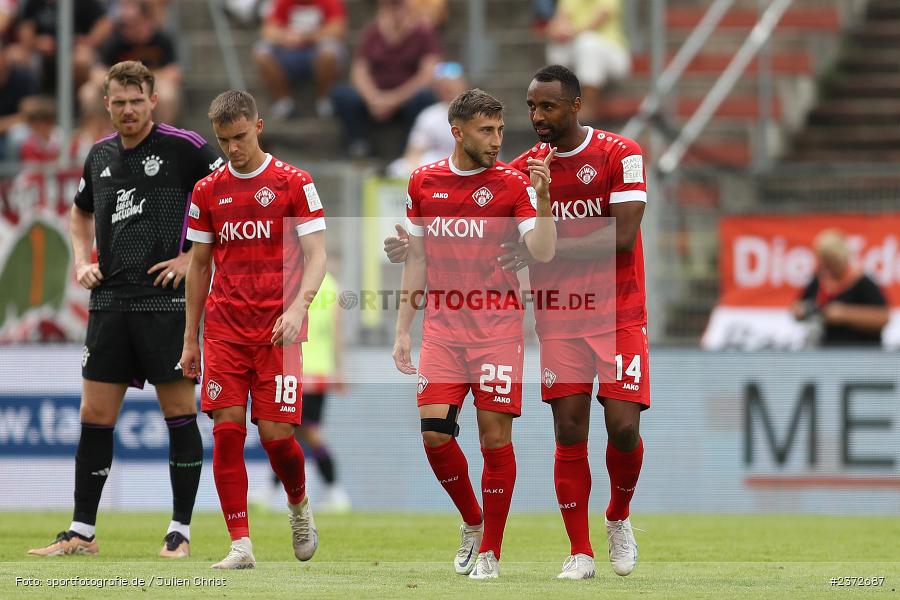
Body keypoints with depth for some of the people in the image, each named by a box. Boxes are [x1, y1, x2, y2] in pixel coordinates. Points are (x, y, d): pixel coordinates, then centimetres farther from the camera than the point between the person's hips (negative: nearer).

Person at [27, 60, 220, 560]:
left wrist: (194, 257, -9)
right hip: (109, 302, 5)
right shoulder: (100, 155, 13)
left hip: (165, 302, -5)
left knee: (179, 415, -2)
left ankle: (180, 531, 5)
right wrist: (82, 261, 14)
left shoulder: (183, 147, -5)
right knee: (95, 417, 4)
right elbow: (81, 212, 31)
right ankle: (81, 532, 9)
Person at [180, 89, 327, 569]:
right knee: (227, 431, -7)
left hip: (277, 329, -3)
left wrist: (297, 307, -21)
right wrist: (190, 339, 14)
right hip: (224, 329, 3)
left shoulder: (293, 183, 0)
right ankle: (240, 544, -4)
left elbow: (316, 256, -4)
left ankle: (299, 504, 25)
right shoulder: (208, 191, 10)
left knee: (275, 432, -6)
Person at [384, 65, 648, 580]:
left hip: (619, 316, -3)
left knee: (623, 427, -9)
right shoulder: (527, 167, 6)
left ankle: (619, 518, 20)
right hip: (560, 320, 3)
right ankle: (580, 552, 3)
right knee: (570, 431, -3)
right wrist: (419, 246, -12)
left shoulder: (620, 155, -7)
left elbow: (622, 235, -17)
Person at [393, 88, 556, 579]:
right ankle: (471, 521, 18)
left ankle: (490, 551, 5)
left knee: (495, 434, -5)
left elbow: (542, 252, -13)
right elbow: (416, 260, 14)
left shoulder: (512, 184, -2)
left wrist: (542, 198, -26)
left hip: (497, 326, -3)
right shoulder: (424, 182, 8)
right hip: (442, 328, 3)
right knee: (434, 433, -6)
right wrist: (402, 331, 12)